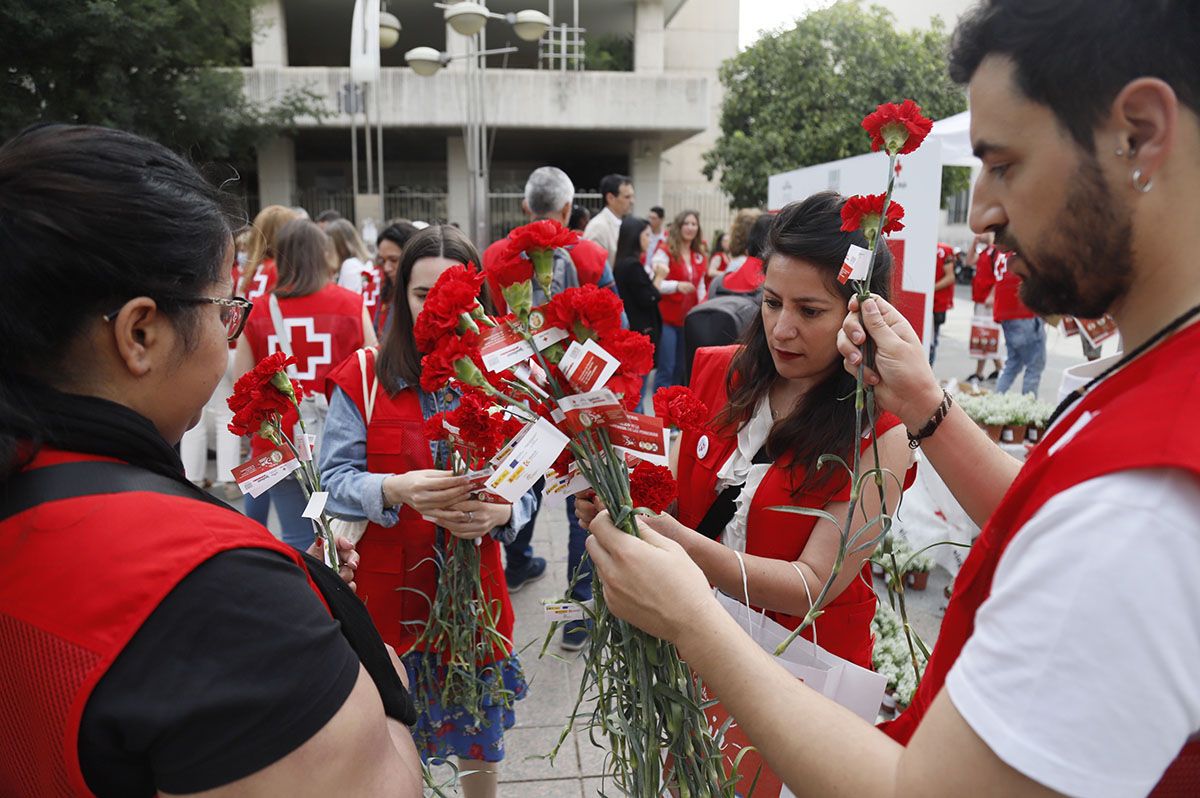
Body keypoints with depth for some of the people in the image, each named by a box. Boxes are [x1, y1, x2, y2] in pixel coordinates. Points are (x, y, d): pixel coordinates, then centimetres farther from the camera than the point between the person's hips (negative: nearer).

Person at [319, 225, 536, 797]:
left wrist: (499, 512, -24)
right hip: (387, 593, -1)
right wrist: (395, 490, -28)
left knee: (479, 736, 20)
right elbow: (333, 479, -10)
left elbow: (526, 488, -2)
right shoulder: (362, 378, -5)